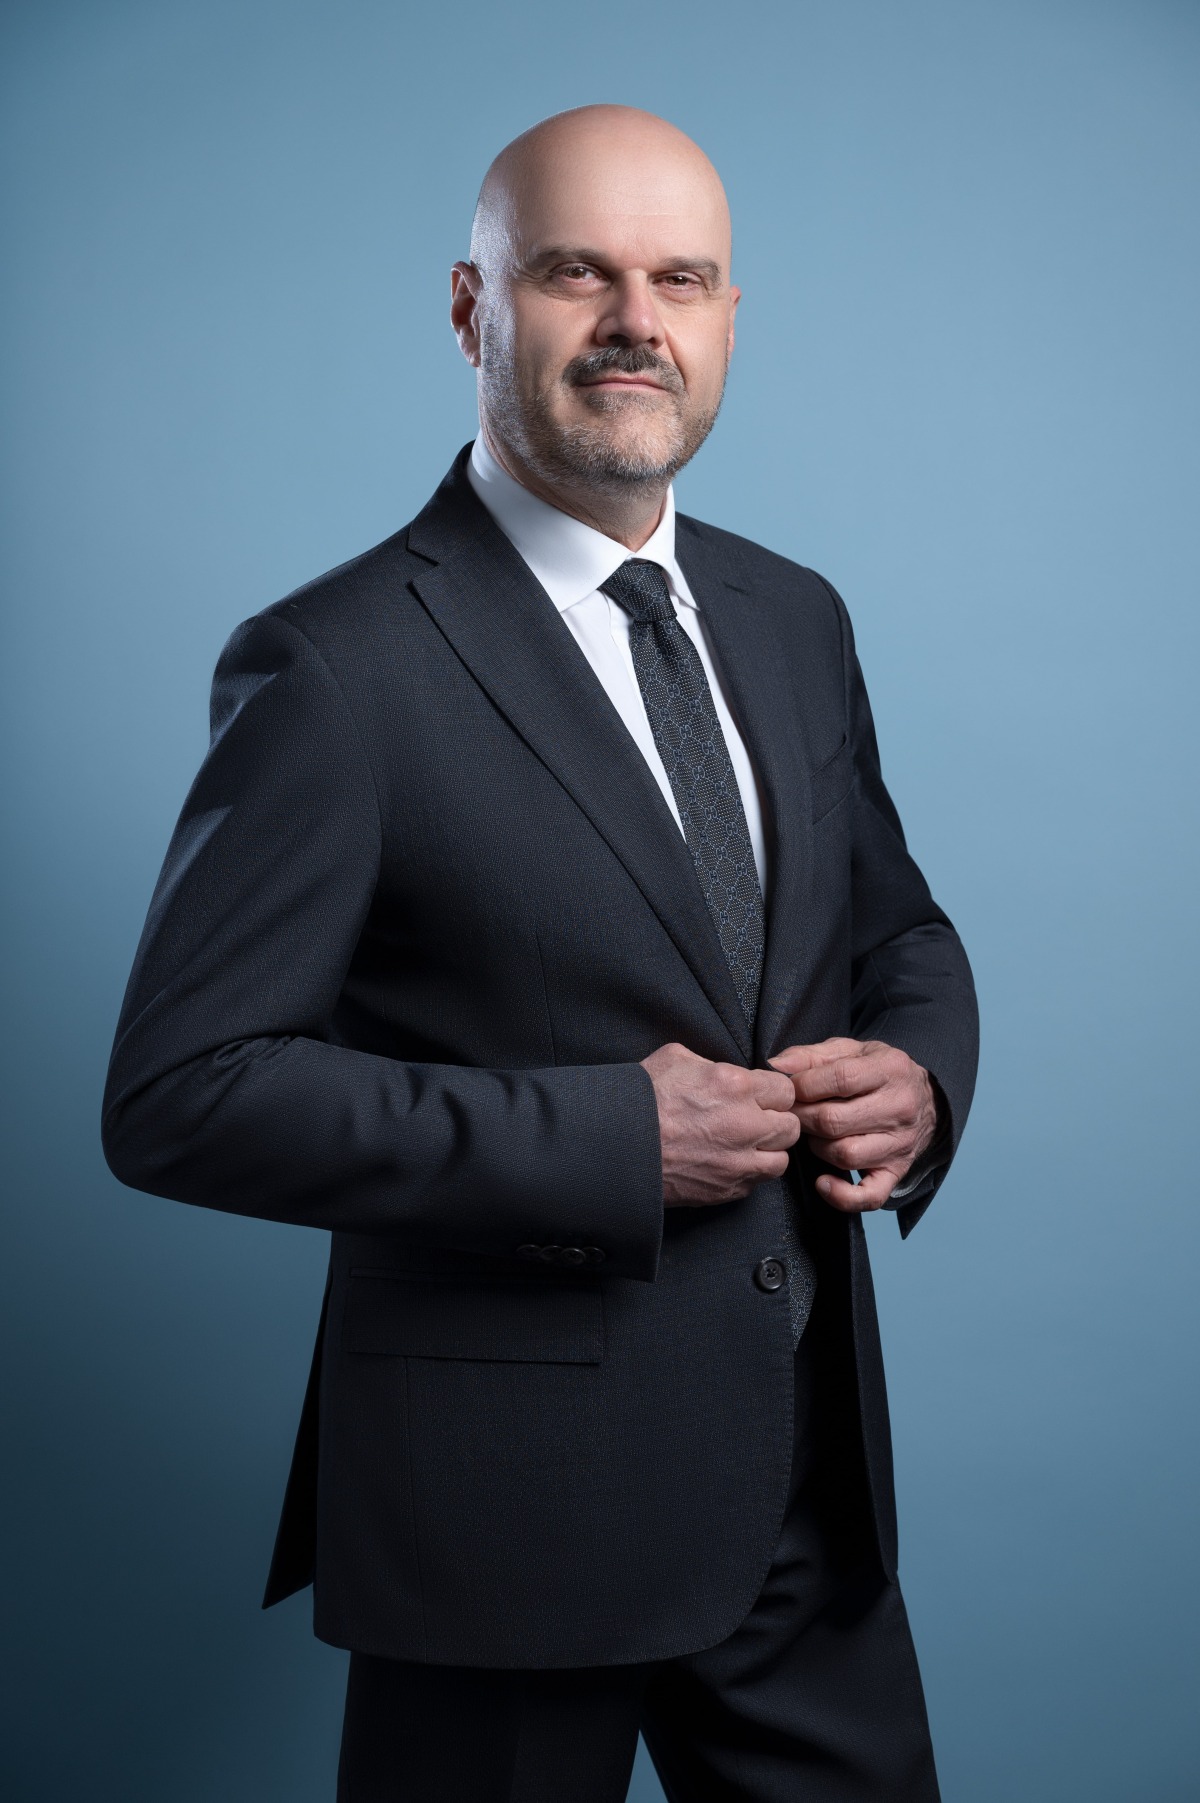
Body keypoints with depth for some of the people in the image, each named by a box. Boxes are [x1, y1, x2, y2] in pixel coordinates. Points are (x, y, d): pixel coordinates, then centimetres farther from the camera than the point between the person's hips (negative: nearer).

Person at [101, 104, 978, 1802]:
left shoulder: (795, 620, 7)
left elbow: (899, 928, 18)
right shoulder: (335, 670, -14)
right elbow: (180, 1094, -17)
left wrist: (920, 1071, -6)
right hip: (515, 1496, -6)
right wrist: (608, 1139, -21)